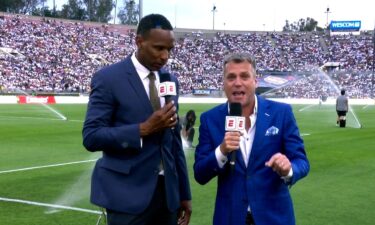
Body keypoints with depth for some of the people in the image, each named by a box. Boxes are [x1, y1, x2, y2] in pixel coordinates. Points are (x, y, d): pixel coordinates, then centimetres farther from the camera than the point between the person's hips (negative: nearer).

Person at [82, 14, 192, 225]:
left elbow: (174, 139, 12)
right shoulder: (108, 78, -8)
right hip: (128, 192, -5)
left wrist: (184, 193, 11)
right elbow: (91, 136, -13)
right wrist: (144, 129, -21)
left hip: (167, 189, 5)